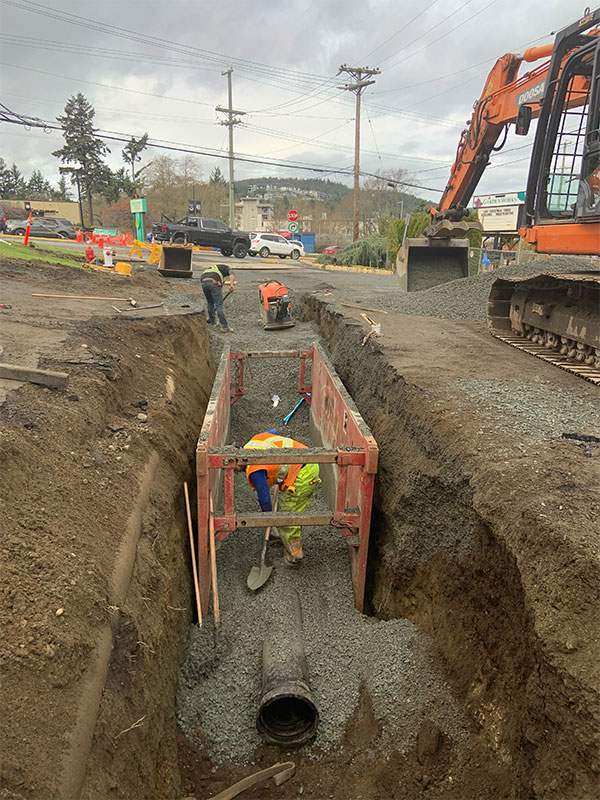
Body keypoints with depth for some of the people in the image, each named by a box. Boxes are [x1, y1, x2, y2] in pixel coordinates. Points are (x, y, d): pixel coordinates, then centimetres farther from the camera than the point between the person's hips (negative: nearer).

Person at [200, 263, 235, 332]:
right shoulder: (226, 268, 27)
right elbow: (232, 276, 1)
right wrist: (232, 285, -12)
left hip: (203, 281, 5)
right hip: (213, 282, -5)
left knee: (210, 302, 24)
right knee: (219, 304, -2)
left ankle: (211, 321, 32)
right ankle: (224, 326, -2)